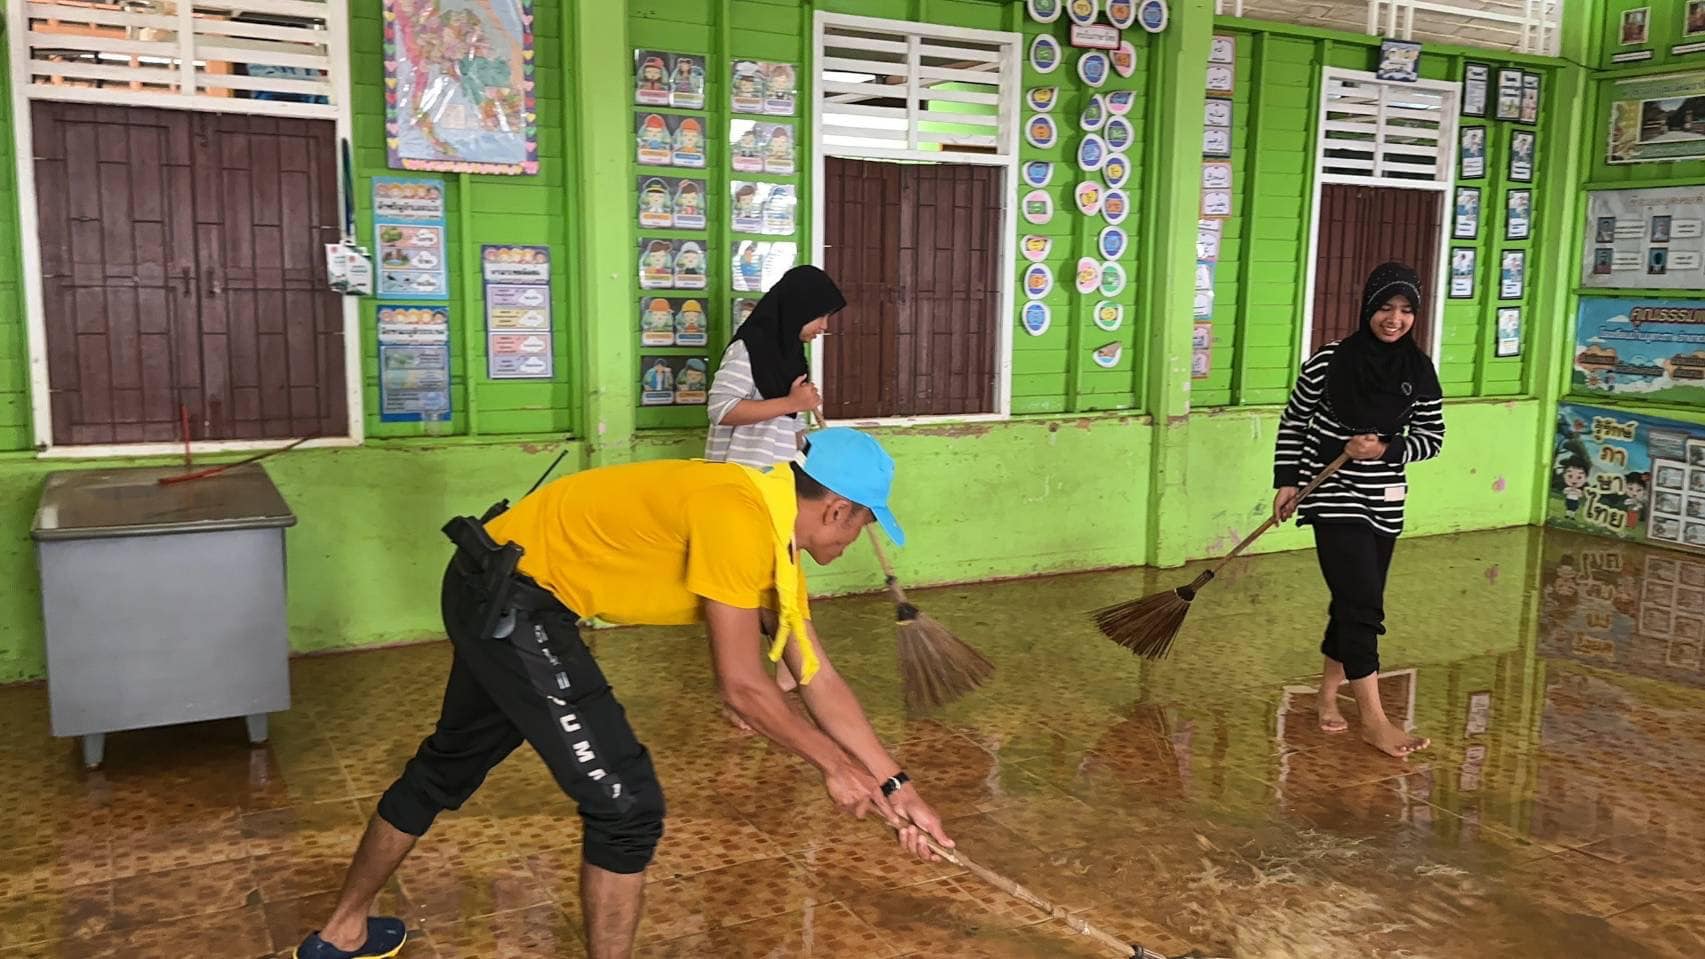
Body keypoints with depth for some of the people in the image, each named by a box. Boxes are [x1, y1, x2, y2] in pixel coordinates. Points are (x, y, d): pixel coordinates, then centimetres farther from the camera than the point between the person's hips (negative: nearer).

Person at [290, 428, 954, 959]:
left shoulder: (773, 534, 5)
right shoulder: (741, 517, -24)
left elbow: (819, 679, 8)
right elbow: (741, 684, -22)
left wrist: (894, 785, 9)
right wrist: (835, 765, -9)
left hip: (503, 597, 10)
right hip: (507, 596, -10)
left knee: (447, 767, 27)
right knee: (625, 802, -7)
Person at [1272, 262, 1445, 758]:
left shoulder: (1419, 373, -1)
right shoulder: (1329, 361, -9)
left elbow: (1433, 438, 4)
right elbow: (1293, 423, 1)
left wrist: (1386, 449, -14)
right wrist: (1287, 481, -4)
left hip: (1385, 503, 4)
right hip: (1334, 497, -4)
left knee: (1355, 604, 12)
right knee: (1362, 604, -8)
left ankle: (1328, 693, 31)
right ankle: (1374, 720, -1)